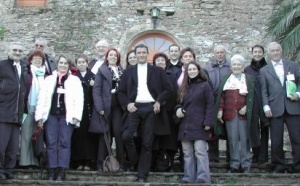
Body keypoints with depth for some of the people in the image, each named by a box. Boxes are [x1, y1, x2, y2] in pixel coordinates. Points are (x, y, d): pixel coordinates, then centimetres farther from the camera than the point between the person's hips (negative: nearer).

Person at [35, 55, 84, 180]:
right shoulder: (49, 79, 12)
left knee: (64, 143, -3)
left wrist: (76, 116, -12)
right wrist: (40, 116, -1)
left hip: (66, 116, -2)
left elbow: (78, 99, -2)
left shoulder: (75, 80, 6)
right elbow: (42, 98, 8)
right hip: (51, 115, 2)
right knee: (51, 143, 0)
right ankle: (52, 170, 4)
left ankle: (62, 171, -1)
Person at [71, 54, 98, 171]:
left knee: (89, 134, -1)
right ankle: (78, 161, 3)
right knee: (77, 134, -2)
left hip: (89, 109, 1)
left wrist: (93, 86, -13)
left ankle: (88, 161, 4)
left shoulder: (92, 76, 9)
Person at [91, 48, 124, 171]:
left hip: (118, 105, 2)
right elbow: (96, 90, -4)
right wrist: (99, 107, -12)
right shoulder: (102, 70, 2)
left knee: (118, 133, -2)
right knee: (104, 134, 2)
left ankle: (121, 162, 5)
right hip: (106, 106, -2)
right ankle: (101, 163, 9)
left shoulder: (122, 71, 12)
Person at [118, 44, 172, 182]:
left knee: (147, 142, 0)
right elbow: (121, 91, 9)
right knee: (126, 136, -18)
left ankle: (142, 175, 7)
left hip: (150, 108, -1)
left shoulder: (157, 71, 8)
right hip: (134, 107, 1)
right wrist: (127, 104, -7)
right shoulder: (128, 72, 11)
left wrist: (159, 101, -6)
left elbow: (168, 88, 6)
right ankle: (134, 160, 9)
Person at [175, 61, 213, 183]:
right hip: (185, 125, 6)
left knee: (200, 151, -11)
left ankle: (203, 178, -12)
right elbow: (180, 103, 25)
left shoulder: (204, 85, 1)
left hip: (199, 125, -6)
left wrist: (207, 122, -14)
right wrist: (178, 109, 1)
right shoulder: (184, 87, 17)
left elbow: (210, 105, -5)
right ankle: (189, 178, 9)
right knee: (187, 153, 6)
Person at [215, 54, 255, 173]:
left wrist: (246, 107, -11)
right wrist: (220, 110, 0)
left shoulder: (249, 79, 8)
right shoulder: (225, 79, 13)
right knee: (232, 139, 1)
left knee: (244, 139, 1)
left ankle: (246, 165, 8)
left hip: (243, 113, -1)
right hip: (229, 113, 1)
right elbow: (221, 96, 8)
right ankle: (234, 164, 7)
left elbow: (251, 96, 2)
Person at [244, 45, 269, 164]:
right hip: (252, 104, 1)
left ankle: (263, 156, 8)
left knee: (264, 129, 4)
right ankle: (256, 154, 9)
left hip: (265, 103, 0)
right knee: (253, 129, 1)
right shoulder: (247, 70, 7)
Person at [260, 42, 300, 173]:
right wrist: (266, 107, -5)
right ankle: (278, 166, 12)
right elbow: (263, 91, 5)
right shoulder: (264, 71, 11)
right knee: (276, 141, 1)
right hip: (275, 109, 0)